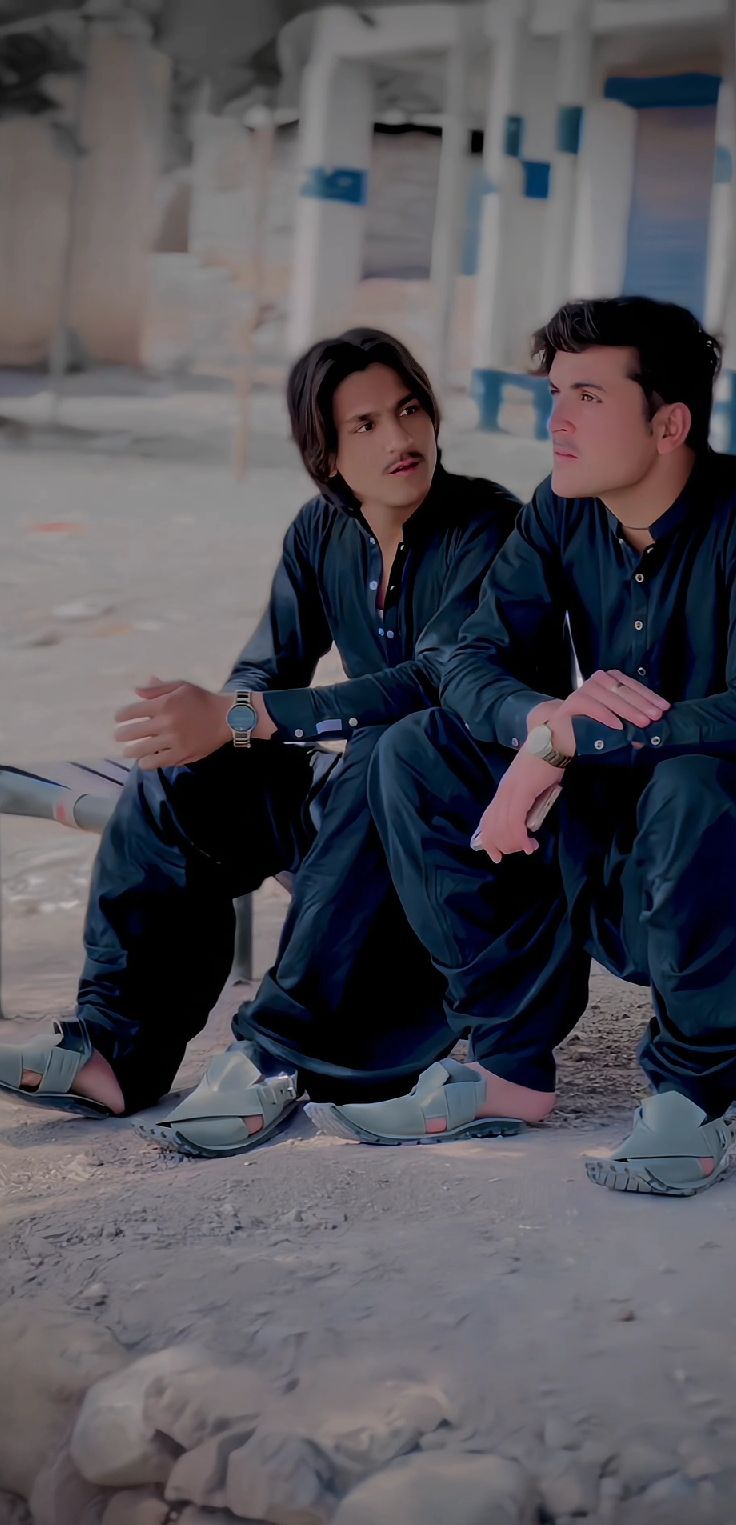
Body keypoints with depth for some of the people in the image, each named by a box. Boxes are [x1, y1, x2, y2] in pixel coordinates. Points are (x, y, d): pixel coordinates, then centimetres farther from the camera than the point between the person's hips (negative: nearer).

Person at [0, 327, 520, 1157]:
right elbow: (267, 669, 4)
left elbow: (439, 681, -31)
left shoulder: (486, 527, -18)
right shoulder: (321, 532, 4)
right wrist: (210, 721, -23)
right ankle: (116, 1046, -11)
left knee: (380, 764, -38)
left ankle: (280, 1055, -33)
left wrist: (240, 717, -36)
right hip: (358, 793, 7)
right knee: (177, 781, -11)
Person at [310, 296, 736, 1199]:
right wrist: (545, 714, -27)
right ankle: (511, 1065, 0)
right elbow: (474, 663, -3)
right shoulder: (564, 513, 0)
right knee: (416, 754, -6)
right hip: (604, 866, 7)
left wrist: (560, 748, -31)